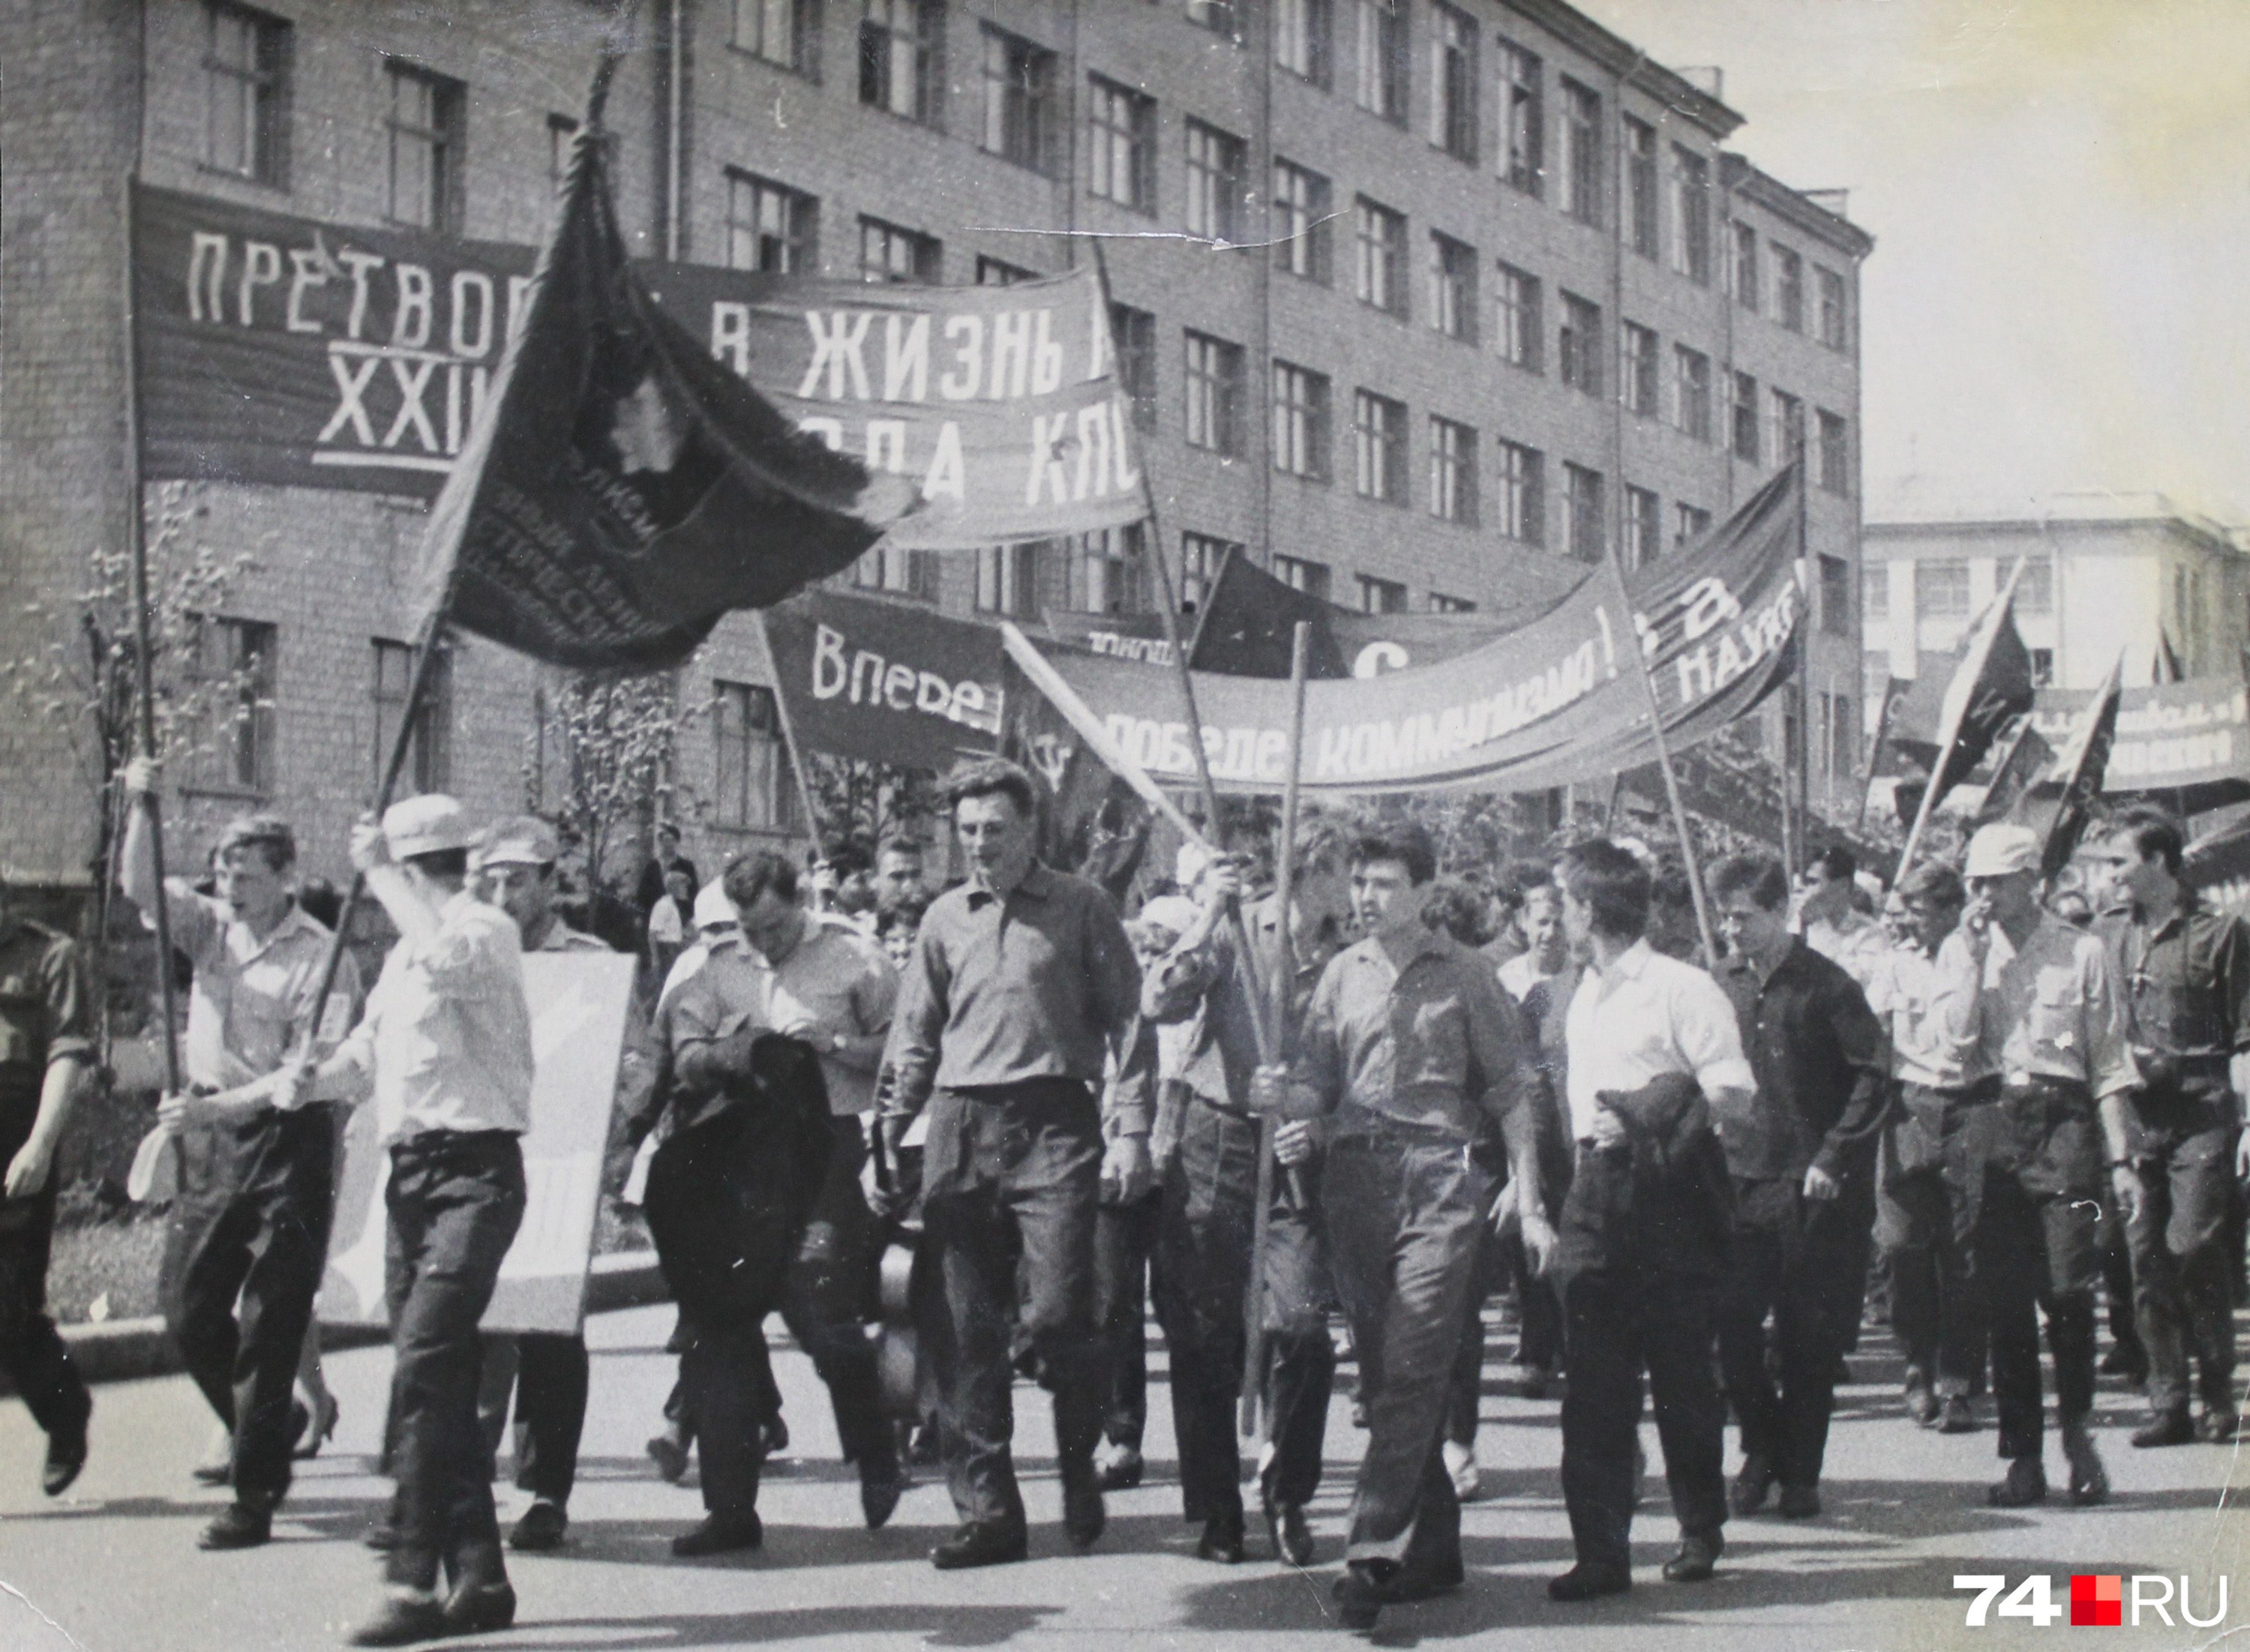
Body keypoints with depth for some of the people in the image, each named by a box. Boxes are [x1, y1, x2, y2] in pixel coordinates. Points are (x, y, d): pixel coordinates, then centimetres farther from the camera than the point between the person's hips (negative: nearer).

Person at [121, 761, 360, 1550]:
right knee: (186, 1305, 8)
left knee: (270, 1321, -3)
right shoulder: (209, 924, 9)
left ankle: (255, 1494, 3)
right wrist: (143, 806, -11)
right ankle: (269, 1426, 32)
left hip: (286, 1138, -6)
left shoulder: (320, 956, -9)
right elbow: (140, 887, 2)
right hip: (207, 1136, 6)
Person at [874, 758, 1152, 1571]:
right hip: (959, 1129, 4)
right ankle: (987, 1511, 8)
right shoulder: (945, 919, 14)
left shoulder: (1079, 909, 4)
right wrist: (888, 1136, 10)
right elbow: (915, 1038, 18)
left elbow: (1126, 1019, 3)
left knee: (1056, 1313, -11)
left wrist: (1131, 1129, -6)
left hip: (1051, 1122, -4)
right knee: (962, 1328, 1)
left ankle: (1079, 1466, 15)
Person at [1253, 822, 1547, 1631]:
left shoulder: (1462, 974, 3)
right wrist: (1283, 1094, -13)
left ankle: (1373, 1555, -17)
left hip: (1438, 1181, -5)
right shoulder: (1342, 973, 13)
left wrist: (1529, 1203, 0)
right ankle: (1434, 1549, 18)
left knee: (1410, 1372, -13)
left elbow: (1511, 1092, 5)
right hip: (1356, 1183, 5)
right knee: (1383, 1375, 8)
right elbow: (1319, 1086, 11)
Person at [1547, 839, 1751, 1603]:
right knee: (1594, 1382, -2)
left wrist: (1650, 1122, -17)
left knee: (1683, 1374, 4)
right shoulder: (1585, 995, 16)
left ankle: (1701, 1533, 21)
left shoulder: (1681, 988, -8)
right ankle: (1601, 1550, -2)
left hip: (1668, 1195, -6)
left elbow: (1734, 1088, -13)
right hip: (1595, 1191, 6)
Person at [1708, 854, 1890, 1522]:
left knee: (1808, 1339, 2)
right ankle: (1763, 1449, 15)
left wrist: (1833, 1159, -11)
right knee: (1731, 1327, -4)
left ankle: (1801, 1473, 12)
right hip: (1738, 1182, 3)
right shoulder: (1720, 985, 8)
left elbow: (1875, 1077, -6)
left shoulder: (1825, 985, -5)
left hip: (1811, 1188, -3)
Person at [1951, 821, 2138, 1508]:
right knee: (2005, 1297, 2)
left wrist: (2119, 1159, 1)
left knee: (2067, 1288, -12)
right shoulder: (1962, 951, 11)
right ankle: (2023, 1457, 8)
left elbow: (2109, 1063, 6)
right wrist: (1973, 953, -7)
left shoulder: (2080, 952, 5)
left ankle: (2078, 1433, 8)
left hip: (2063, 1122, -2)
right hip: (1991, 1123, 2)